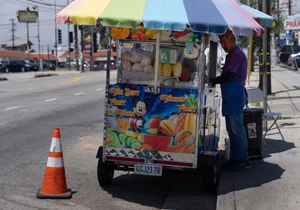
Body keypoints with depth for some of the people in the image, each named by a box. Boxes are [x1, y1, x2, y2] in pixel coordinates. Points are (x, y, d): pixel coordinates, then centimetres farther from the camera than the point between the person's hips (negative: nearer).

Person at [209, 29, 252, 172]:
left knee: (236, 128, -7)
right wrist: (215, 81, 7)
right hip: (231, 95, 10)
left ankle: (243, 160, -1)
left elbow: (228, 76, -19)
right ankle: (235, 158, 20)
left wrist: (213, 82, -10)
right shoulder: (232, 54, 19)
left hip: (235, 95, -10)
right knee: (231, 128, 13)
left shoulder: (236, 54, -13)